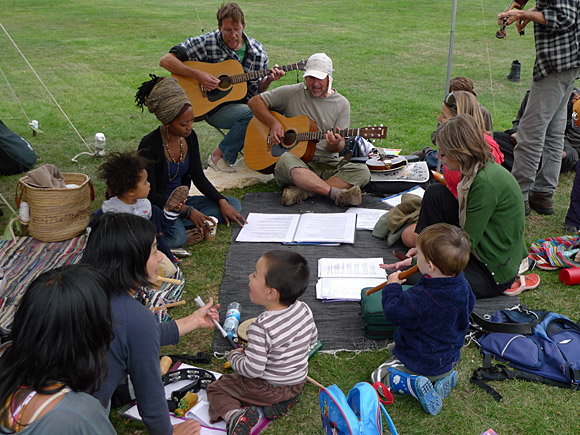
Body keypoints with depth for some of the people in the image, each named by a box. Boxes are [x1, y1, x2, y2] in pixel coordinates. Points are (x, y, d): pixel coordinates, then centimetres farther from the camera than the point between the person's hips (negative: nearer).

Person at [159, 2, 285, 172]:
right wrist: (198, 75, -23)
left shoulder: (258, 51, 3)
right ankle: (218, 157, -11)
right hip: (213, 106, -5)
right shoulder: (206, 43, -9)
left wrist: (269, 80, -10)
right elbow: (166, 60, -13)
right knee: (253, 115, -32)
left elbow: (256, 89, 12)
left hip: (243, 103, 5)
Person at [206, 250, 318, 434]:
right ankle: (283, 401, 12)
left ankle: (234, 415, -16)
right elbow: (312, 340, 5)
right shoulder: (304, 309, -13)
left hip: (267, 388, -6)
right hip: (299, 382, 6)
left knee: (215, 388, 10)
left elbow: (253, 370, -28)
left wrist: (234, 355, -8)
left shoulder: (261, 329, -33)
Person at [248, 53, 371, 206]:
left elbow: (340, 146, 5)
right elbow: (255, 101, 9)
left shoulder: (341, 104, 7)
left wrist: (335, 144, -21)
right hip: (297, 160, -2)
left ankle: (301, 191, -35)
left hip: (328, 163, 2)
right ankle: (337, 194, -39)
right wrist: (274, 123, -6)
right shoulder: (291, 93, 5)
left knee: (362, 172, -25)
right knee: (286, 160, -38)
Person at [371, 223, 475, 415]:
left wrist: (392, 286, -5)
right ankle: (443, 376, 11)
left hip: (421, 362, -7)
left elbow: (393, 312, -21)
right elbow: (469, 305, 8)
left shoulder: (419, 298, -36)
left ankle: (416, 385, -14)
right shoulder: (462, 285, -15)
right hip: (450, 359, 7)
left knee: (380, 376, 7)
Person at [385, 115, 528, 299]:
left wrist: (418, 262, -19)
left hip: (495, 270, -9)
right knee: (435, 193, 2)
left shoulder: (486, 183, -27)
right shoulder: (479, 171, 1)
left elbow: (467, 243, -24)